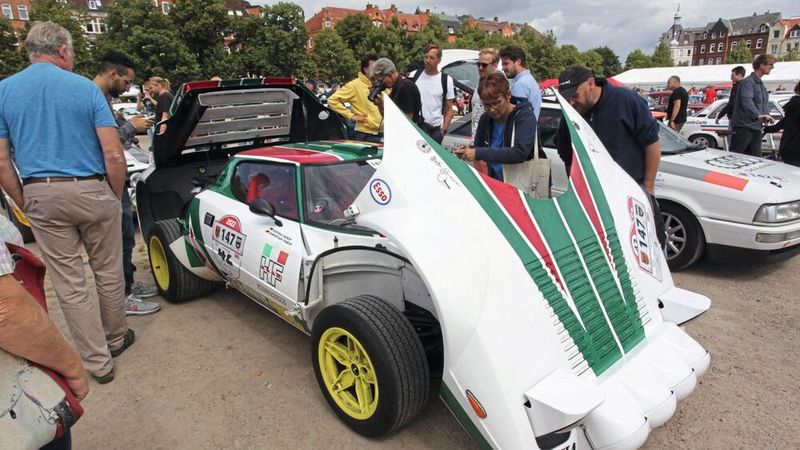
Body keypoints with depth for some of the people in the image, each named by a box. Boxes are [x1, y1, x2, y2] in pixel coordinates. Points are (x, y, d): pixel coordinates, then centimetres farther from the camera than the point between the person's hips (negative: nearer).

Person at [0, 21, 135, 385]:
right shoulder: (86, 88, -3)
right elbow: (113, 154, -10)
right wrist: (116, 196, 2)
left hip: (42, 197, 2)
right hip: (91, 192, -1)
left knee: (68, 284, 8)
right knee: (108, 273, 15)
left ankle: (97, 362, 15)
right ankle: (116, 338, 33)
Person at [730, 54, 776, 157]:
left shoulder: (761, 84, 20)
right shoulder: (748, 82, -11)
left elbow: (764, 103, 24)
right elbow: (746, 101, -28)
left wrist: (766, 116, 4)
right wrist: (758, 115, -42)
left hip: (756, 128, 9)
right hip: (743, 127, -9)